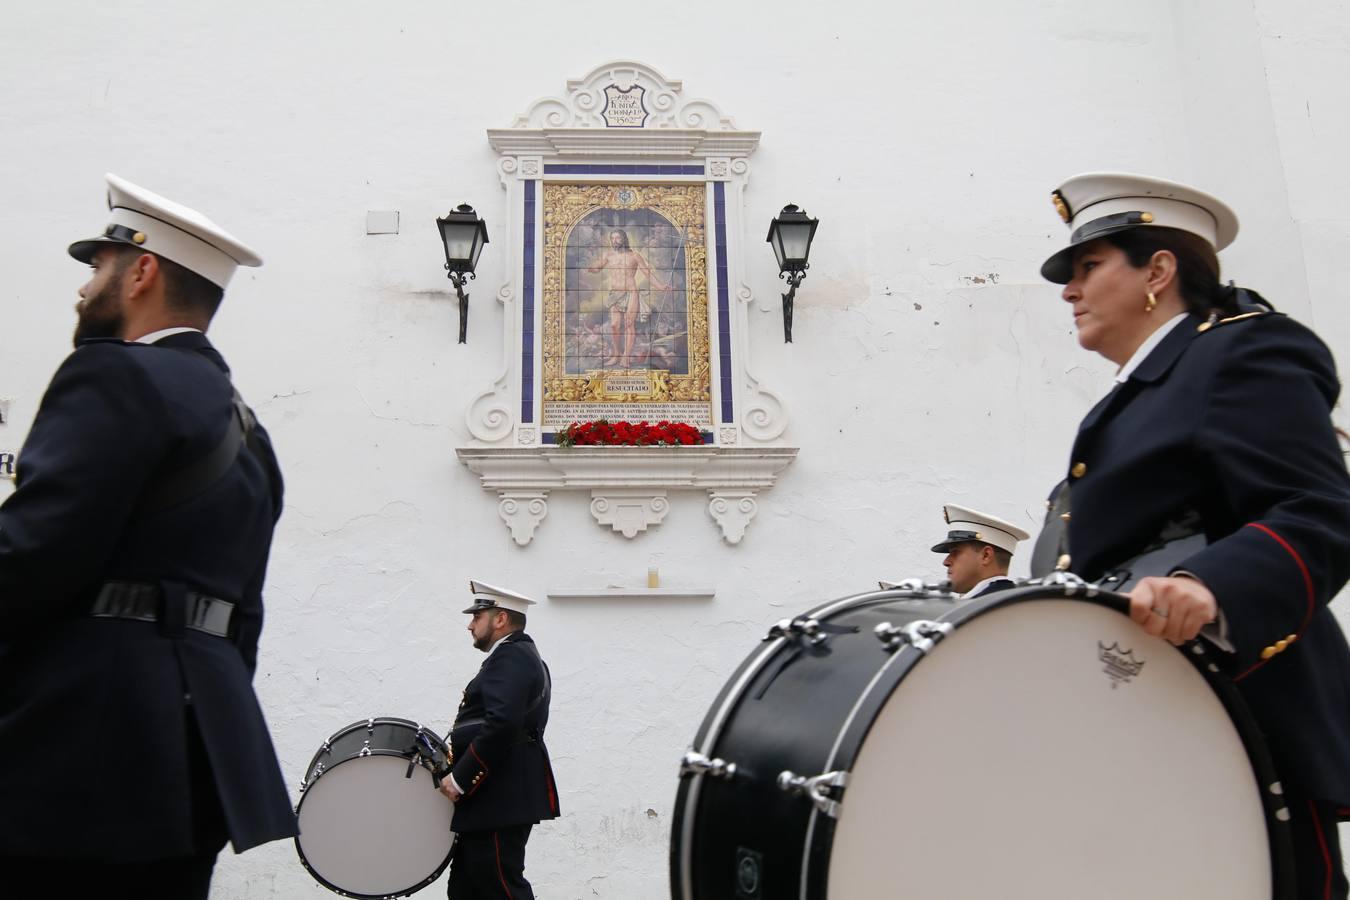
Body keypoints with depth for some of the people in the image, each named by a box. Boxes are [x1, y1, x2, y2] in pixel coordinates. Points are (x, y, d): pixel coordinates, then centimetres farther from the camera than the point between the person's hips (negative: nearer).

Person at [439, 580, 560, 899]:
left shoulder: (511, 658, -14)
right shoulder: (519, 656, 20)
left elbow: (500, 725, -27)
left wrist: (460, 778, -20)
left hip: (500, 802, -10)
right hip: (495, 800, 10)